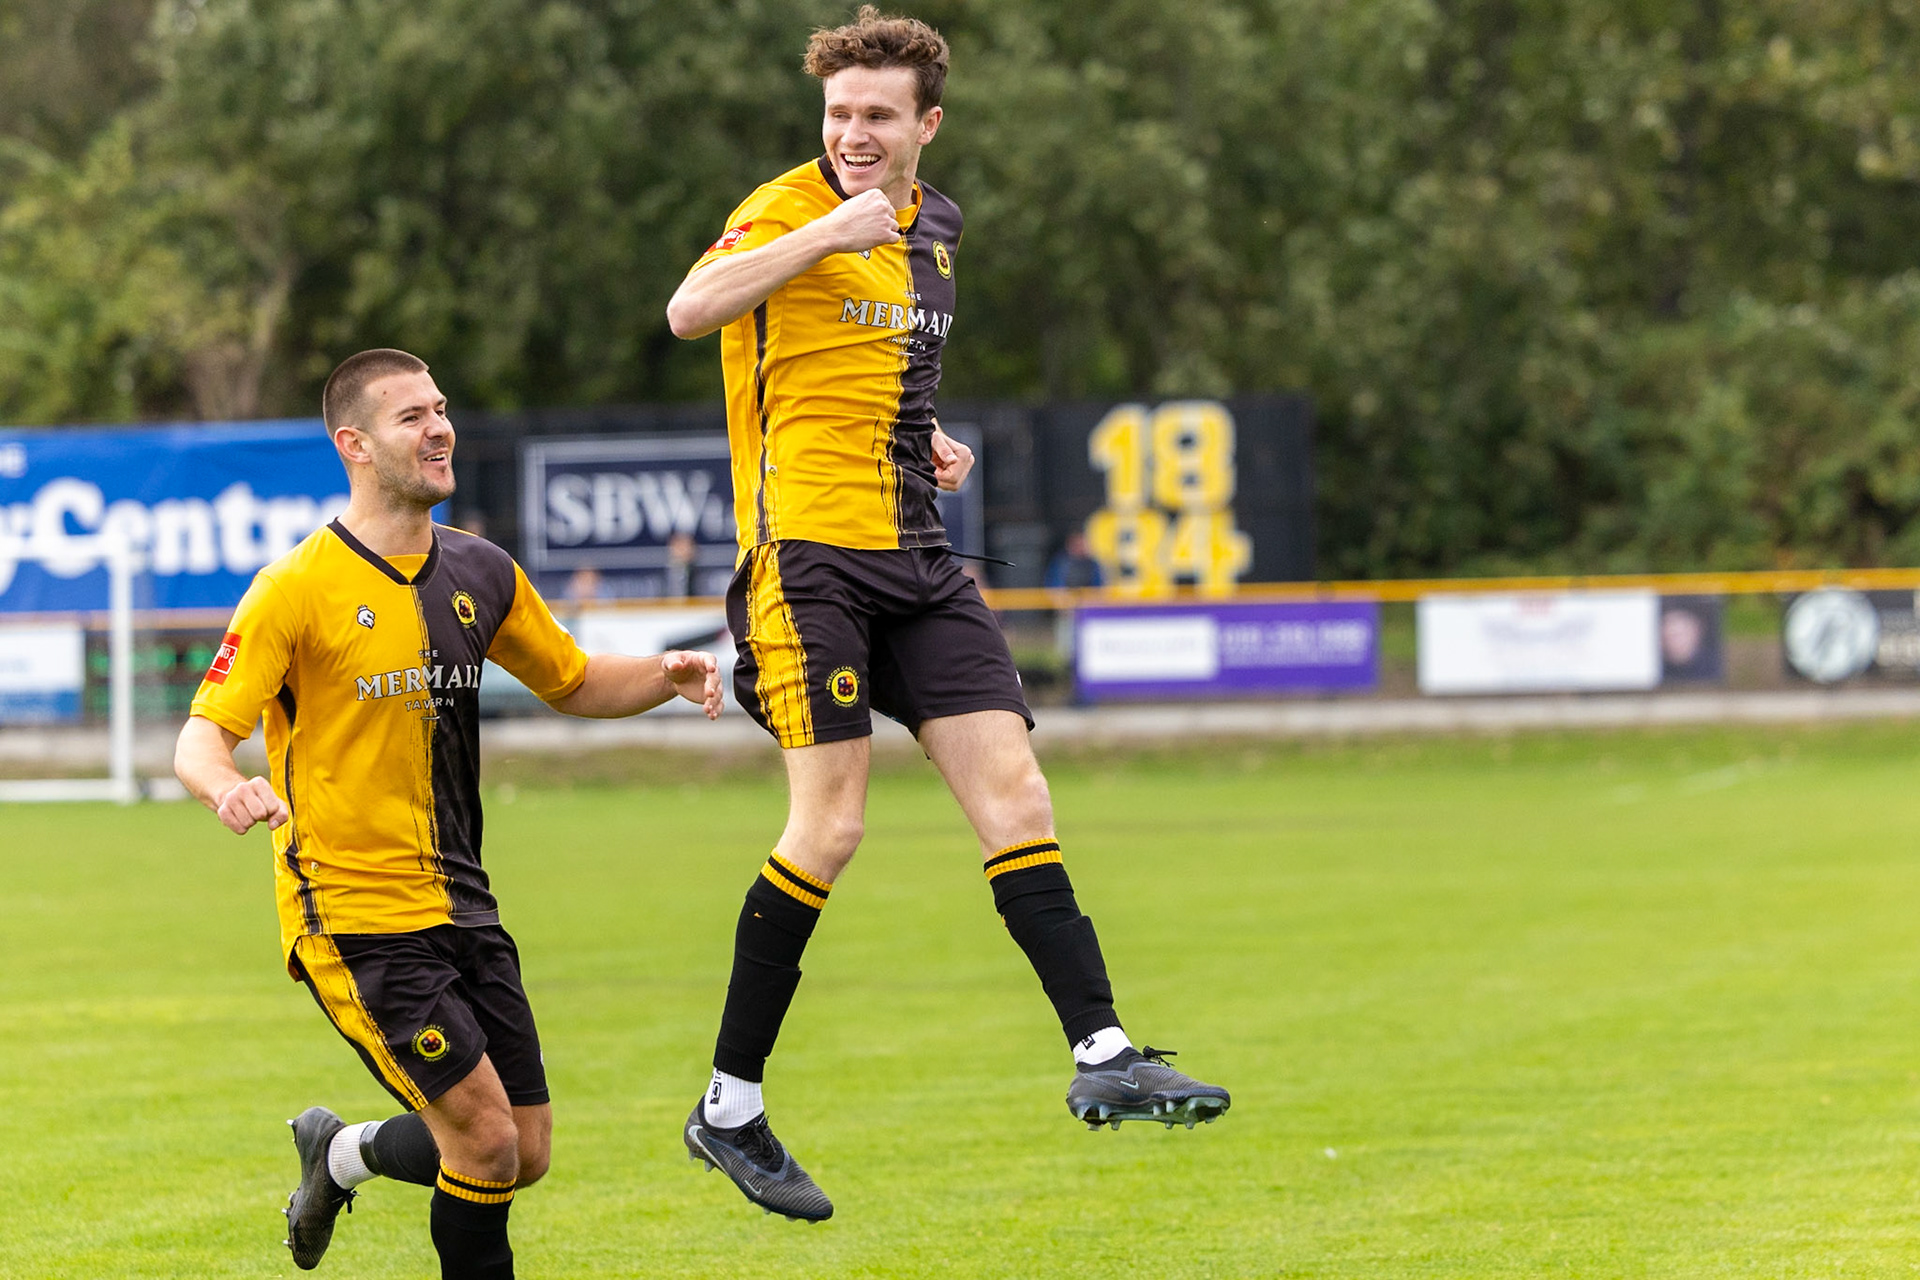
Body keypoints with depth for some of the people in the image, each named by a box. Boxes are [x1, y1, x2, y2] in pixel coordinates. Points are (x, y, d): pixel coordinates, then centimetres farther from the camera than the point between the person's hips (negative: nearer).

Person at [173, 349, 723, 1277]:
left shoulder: (481, 574, 8)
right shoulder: (297, 589, -11)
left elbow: (573, 683, 22)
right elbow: (200, 738, -14)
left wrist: (665, 676, 1)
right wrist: (226, 786, -38)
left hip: (459, 907, 7)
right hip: (352, 913, -7)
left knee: (525, 1153, 7)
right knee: (486, 1139, -14)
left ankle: (340, 1154, 33)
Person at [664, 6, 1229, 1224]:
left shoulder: (937, 226, 17)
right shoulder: (790, 209, -6)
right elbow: (691, 310, -25)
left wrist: (931, 444, 14)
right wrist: (823, 232, -33)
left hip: (915, 554, 7)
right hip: (807, 548, -7)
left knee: (1013, 788, -3)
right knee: (831, 824, -11)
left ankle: (1102, 1054, -5)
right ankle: (729, 1110, -1)